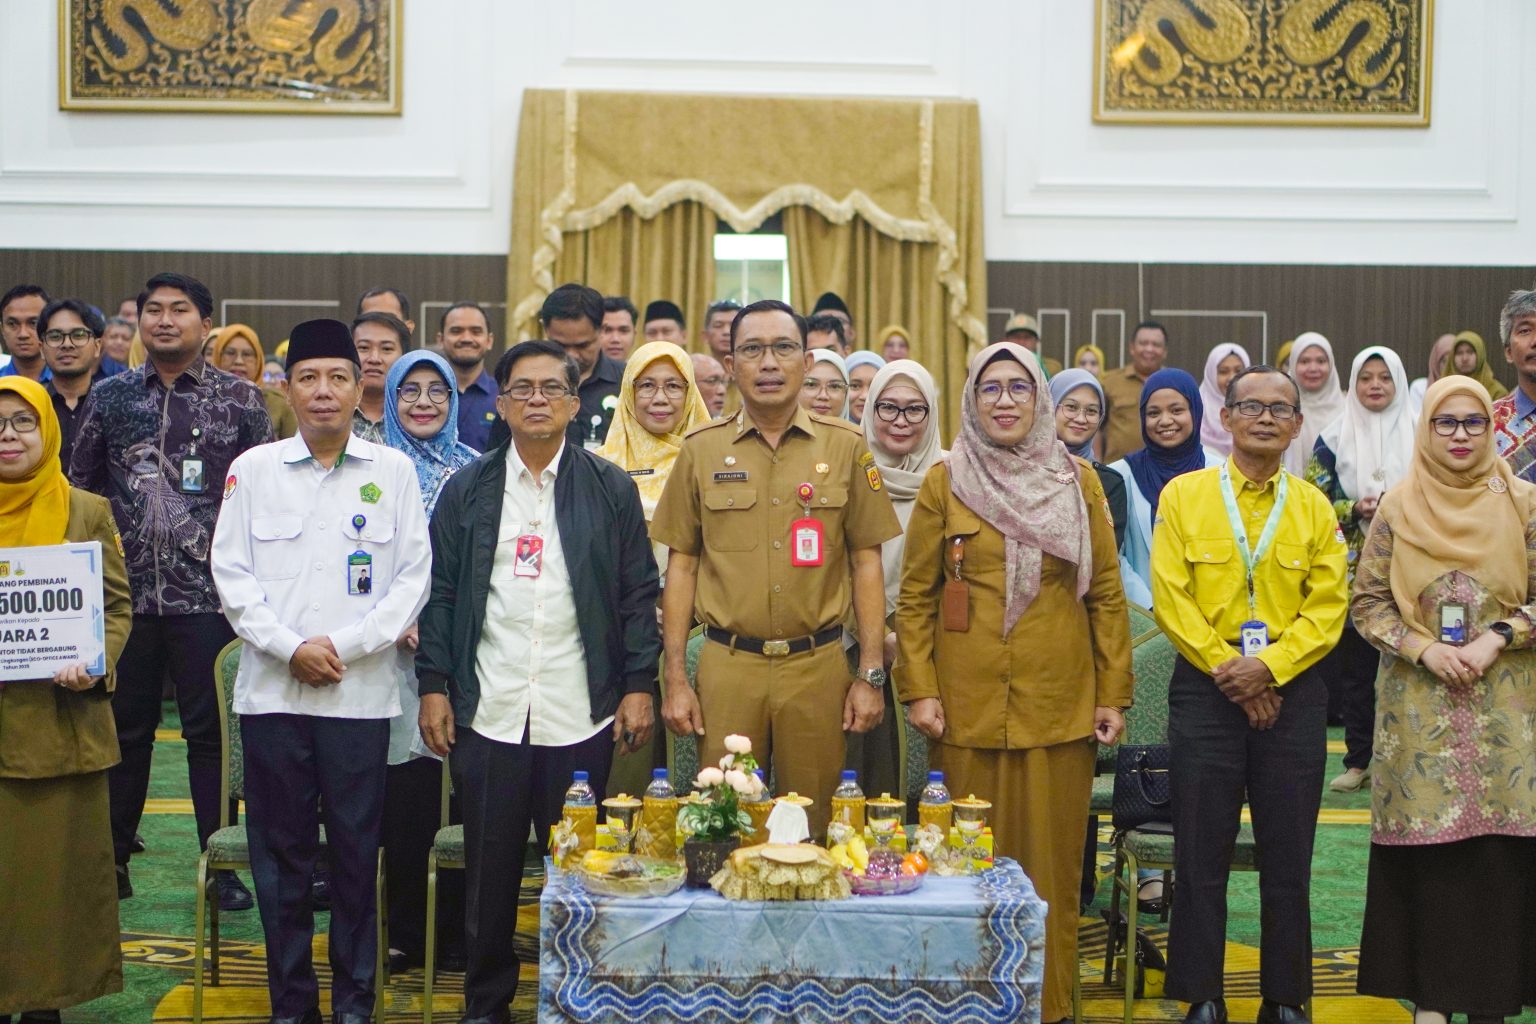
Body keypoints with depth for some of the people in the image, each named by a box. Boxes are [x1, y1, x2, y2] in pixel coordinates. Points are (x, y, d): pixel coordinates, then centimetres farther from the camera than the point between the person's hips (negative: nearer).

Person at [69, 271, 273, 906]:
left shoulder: (240, 399, 1)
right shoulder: (109, 397, 8)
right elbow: (79, 490, 13)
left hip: (207, 594, -2)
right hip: (125, 594, 2)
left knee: (210, 732, 4)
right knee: (125, 729, 10)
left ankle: (220, 864, 13)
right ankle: (112, 859, 22)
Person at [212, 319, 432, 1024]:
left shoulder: (393, 471, 5)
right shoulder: (253, 469, 7)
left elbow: (413, 577, 2)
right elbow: (232, 575, 3)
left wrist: (343, 645, -8)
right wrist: (290, 649, -8)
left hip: (361, 692, -1)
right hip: (272, 691, 1)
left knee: (357, 851, 4)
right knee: (281, 852, 5)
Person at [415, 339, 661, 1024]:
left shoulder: (611, 489, 5)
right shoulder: (466, 491, 7)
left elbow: (638, 594, 4)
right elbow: (440, 593, 7)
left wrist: (639, 685, -2)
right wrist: (433, 685, 1)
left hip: (580, 716, -1)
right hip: (487, 712, 1)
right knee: (489, 869, 7)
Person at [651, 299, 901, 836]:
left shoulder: (845, 446, 4)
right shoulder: (702, 449, 5)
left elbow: (866, 562, 5)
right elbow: (681, 565, 7)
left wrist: (871, 675, 0)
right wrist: (675, 679, 2)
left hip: (817, 666, 0)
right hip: (726, 667, 0)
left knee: (814, 828, 7)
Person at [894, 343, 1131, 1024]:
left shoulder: (1077, 482, 6)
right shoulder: (945, 482, 3)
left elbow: (1107, 595, 7)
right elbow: (915, 596, 4)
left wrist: (1113, 693, 1)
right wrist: (918, 689, -5)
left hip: (1059, 702, 1)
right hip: (967, 704, 0)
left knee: (1051, 858, 4)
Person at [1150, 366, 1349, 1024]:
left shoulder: (1314, 507, 6)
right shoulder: (1183, 495, 1)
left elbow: (1328, 606, -1)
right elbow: (1170, 598, -5)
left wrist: (1268, 666, -14)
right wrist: (1228, 670, -11)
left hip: (1292, 692, 2)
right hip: (1205, 691, -1)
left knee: (1288, 860, 6)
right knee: (1201, 857, 2)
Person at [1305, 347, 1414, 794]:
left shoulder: (1419, 435, 6)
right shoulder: (1334, 438, 6)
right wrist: (1355, 511, -14)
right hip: (1351, 571, 1)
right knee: (1353, 668, 4)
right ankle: (1359, 759, 14)